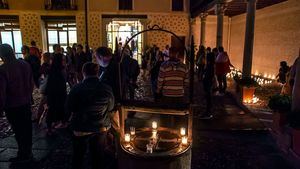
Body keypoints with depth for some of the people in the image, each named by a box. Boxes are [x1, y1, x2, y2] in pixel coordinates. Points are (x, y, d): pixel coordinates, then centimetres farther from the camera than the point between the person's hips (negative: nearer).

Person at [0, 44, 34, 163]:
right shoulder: (25, 64, -4)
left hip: (12, 106, -5)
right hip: (26, 103, 6)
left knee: (19, 131, 7)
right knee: (27, 128, 17)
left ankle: (23, 155, 21)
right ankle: (28, 152, 32)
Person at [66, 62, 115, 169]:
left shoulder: (77, 89, -17)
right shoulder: (107, 89, -12)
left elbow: (69, 108, -5)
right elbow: (110, 108, 0)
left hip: (81, 129, -1)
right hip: (101, 128, 1)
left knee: (78, 156, 21)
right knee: (98, 157, 18)